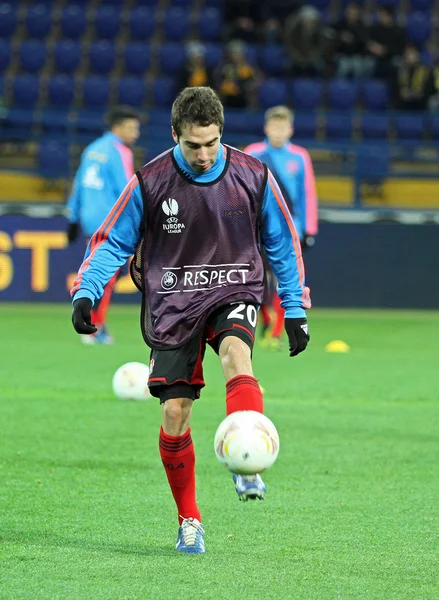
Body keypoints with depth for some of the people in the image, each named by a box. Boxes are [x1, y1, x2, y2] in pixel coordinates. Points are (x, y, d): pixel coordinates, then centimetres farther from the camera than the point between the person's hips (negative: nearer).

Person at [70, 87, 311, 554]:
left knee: (236, 352, -34)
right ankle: (189, 521, 12)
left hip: (233, 293, -1)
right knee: (174, 413, -5)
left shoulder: (253, 177, -4)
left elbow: (282, 244, 9)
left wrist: (295, 309, 8)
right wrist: (85, 293, -11)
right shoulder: (150, 182, -6)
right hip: (173, 305, 1)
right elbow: (111, 242, 4)